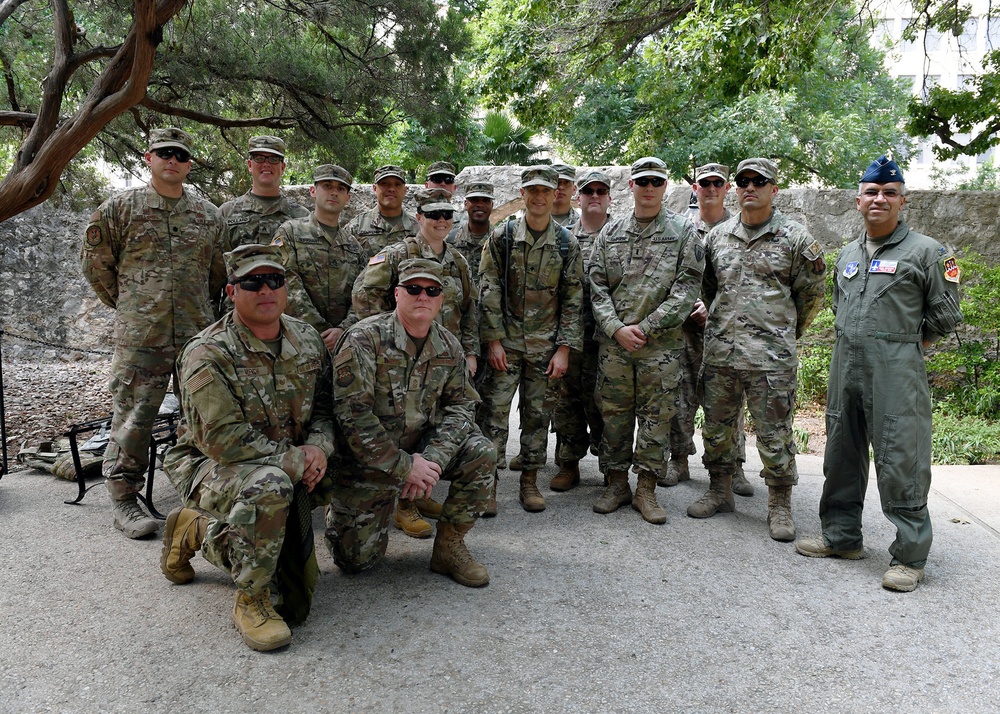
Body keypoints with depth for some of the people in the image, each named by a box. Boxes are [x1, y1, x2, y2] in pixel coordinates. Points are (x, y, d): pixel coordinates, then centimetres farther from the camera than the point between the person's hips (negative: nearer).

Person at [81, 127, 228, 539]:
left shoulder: (209, 216, 11)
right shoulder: (120, 208, 3)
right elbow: (94, 263, 9)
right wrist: (127, 305, 9)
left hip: (199, 335, 3)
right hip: (140, 338, -3)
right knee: (133, 420, 0)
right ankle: (124, 501, 14)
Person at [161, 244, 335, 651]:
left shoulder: (307, 340, 1)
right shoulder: (207, 354, -18)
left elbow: (324, 404, 9)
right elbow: (223, 440, -23)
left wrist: (319, 446, -12)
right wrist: (295, 459, -21)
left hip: (288, 474, 6)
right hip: (210, 467, -6)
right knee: (269, 486, -42)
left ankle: (196, 531, 27)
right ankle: (251, 603, -18)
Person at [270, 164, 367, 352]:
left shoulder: (355, 248, 17)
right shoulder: (289, 232, 4)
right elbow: (289, 289, -7)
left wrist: (344, 330, -12)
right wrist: (322, 333, -13)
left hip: (343, 341, 3)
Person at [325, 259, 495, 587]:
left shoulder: (449, 347, -1)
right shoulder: (365, 338, -18)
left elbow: (461, 405, -2)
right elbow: (352, 414, -24)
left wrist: (433, 458, -20)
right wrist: (404, 467, -24)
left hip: (421, 449, 4)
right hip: (368, 459, -4)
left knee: (481, 452, -19)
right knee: (358, 559, -4)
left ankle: (449, 547, -3)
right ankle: (340, 514, 32)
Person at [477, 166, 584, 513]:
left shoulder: (567, 243, 2)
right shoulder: (502, 236, -1)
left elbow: (573, 300, 2)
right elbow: (489, 292, -3)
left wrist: (564, 349, -4)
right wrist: (493, 340, -9)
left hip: (546, 346, 1)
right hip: (505, 341, -1)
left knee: (538, 414, 8)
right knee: (494, 410, -3)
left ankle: (529, 481, 21)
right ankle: (489, 481, 8)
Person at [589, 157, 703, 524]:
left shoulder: (683, 230, 2)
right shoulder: (611, 231, 9)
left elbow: (688, 287, -5)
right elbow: (597, 284, 6)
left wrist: (645, 327, -11)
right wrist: (616, 328, -8)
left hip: (661, 343, -2)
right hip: (613, 341, 2)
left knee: (656, 416, 3)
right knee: (614, 413, 8)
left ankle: (646, 490, 15)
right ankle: (616, 484, 21)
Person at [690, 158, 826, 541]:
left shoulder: (795, 238, -1)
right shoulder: (716, 236, 10)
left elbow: (812, 295, 6)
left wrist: (782, 333, 11)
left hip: (771, 356, -4)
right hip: (719, 352, 4)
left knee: (775, 435, 2)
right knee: (716, 427, 13)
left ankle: (780, 506, 17)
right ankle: (720, 492, 30)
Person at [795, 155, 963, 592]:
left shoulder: (925, 251, -2)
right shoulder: (848, 254, 15)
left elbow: (945, 314, 0)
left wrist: (908, 341, 5)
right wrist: (853, 341, 15)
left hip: (896, 373, -6)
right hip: (846, 367, 7)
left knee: (901, 462, -5)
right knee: (841, 454, 13)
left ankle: (909, 556, 7)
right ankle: (842, 536, 28)